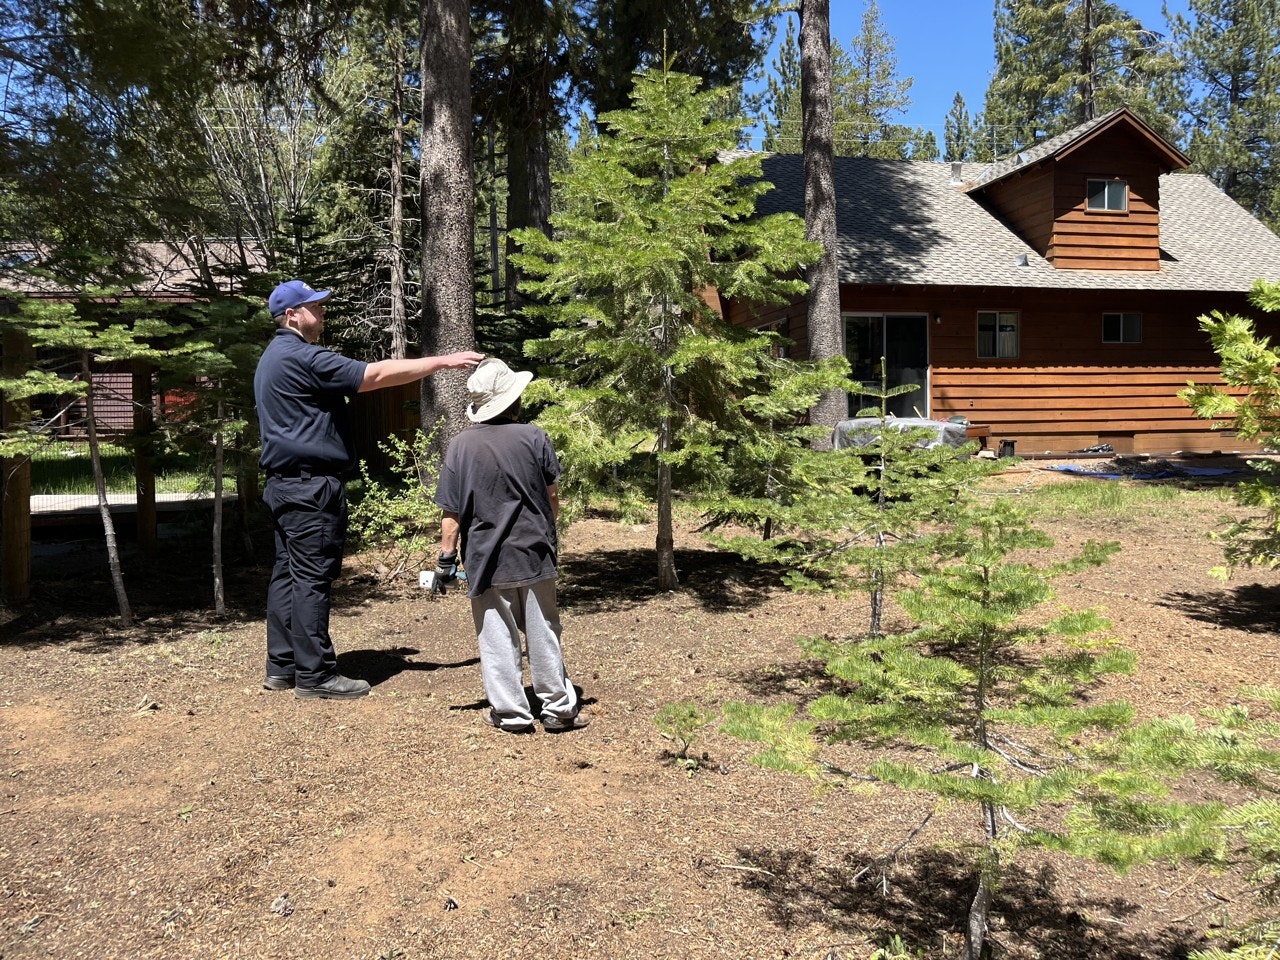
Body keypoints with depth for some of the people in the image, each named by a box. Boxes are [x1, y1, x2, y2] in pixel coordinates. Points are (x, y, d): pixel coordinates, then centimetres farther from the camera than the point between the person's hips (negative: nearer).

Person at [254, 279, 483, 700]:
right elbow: (376, 374, -19)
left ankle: (282, 666, 16)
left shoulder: (273, 359, 19)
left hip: (286, 484, 11)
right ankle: (315, 674, -4)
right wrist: (442, 361, -15)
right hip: (310, 486, -11)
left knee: (289, 573, 11)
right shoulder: (300, 357, -14)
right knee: (312, 578, -8)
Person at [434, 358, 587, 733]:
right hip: (535, 552, 1)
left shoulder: (461, 445, -7)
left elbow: (452, 513, -7)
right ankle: (559, 707, 18)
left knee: (498, 639, 8)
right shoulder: (534, 437, -6)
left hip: (487, 560, -1)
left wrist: (446, 557, 2)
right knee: (543, 634, 11)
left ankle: (510, 712, 13)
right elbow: (552, 496, 2)